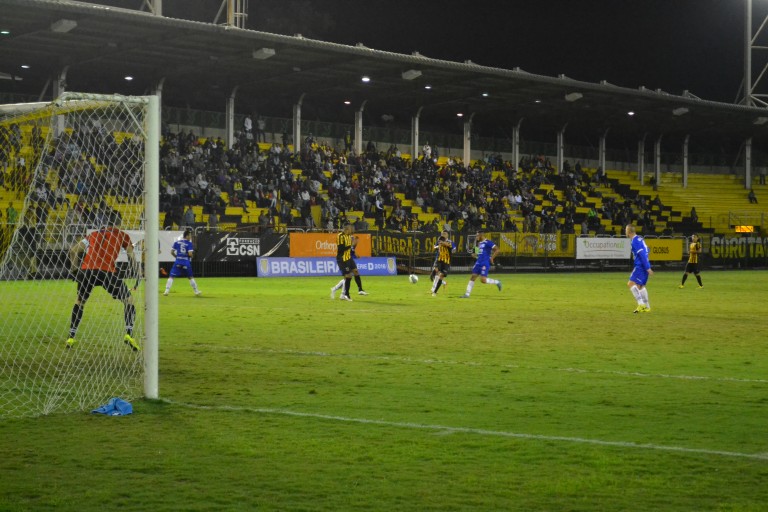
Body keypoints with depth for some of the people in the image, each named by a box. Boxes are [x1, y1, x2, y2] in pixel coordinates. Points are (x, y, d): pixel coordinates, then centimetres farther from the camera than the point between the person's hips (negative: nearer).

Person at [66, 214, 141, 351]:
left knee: (80, 302, 27)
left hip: (85, 271, 4)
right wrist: (138, 275, 20)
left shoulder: (94, 234, 27)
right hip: (106, 272, -3)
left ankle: (71, 338, 23)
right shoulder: (122, 235, 18)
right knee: (128, 300, 12)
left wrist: (75, 270, 32)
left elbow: (73, 251, 25)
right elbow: (132, 257, 13)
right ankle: (129, 334, -4)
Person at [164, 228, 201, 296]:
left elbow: (172, 252, 6)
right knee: (190, 277, 15)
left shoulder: (177, 242, 6)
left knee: (171, 277, 3)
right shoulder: (189, 244, -3)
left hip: (178, 262, 1)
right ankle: (196, 291, 20)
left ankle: (167, 291, -11)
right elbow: (190, 254, -13)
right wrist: (192, 255, 10)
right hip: (186, 263, -1)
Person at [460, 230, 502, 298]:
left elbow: (497, 250, -15)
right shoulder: (479, 243, 15)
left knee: (483, 280, -14)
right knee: (472, 277, 3)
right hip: (478, 263, 8)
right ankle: (467, 294, 4)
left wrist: (491, 258, -15)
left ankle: (497, 282, 8)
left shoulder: (488, 242, -11)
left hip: (485, 263, -8)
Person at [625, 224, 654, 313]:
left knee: (631, 284, -13)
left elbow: (642, 254, -21)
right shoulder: (639, 239, 14)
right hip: (643, 266, 10)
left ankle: (641, 304, -18)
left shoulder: (635, 241, -16)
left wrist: (648, 268, -22)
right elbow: (646, 251, 22)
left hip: (640, 266, -10)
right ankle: (646, 307, 21)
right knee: (640, 286, 18)